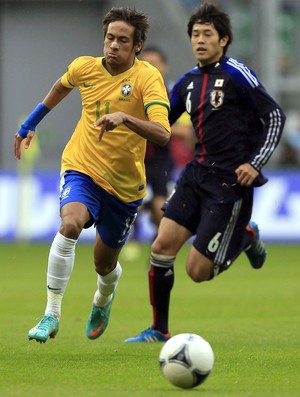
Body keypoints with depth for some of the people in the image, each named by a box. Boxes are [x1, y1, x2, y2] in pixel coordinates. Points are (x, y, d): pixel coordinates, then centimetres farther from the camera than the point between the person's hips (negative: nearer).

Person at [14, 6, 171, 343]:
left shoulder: (148, 78, -16)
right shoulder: (84, 68, -4)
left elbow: (162, 135, -29)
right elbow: (62, 86, 22)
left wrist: (124, 118, -45)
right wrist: (30, 125, 28)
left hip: (125, 184, 0)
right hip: (82, 168, 1)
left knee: (104, 265, 14)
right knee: (70, 224, -32)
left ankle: (103, 300, 53)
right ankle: (51, 315, -25)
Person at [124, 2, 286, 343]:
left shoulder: (236, 75, -10)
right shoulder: (188, 81, 10)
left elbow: (275, 116, -8)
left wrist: (255, 163, -16)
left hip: (229, 183, -6)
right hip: (196, 174, 6)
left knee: (198, 271, -6)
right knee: (162, 246, -7)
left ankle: (246, 237, 22)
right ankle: (159, 330, 6)